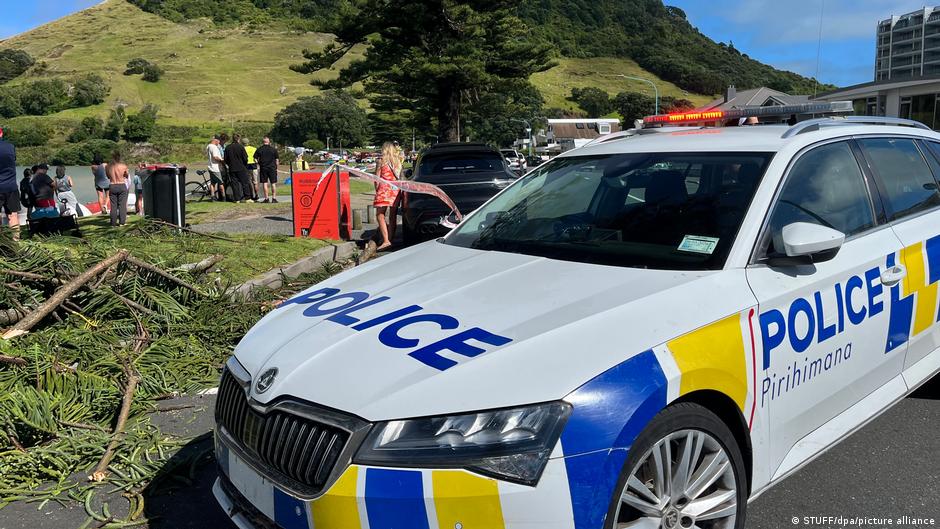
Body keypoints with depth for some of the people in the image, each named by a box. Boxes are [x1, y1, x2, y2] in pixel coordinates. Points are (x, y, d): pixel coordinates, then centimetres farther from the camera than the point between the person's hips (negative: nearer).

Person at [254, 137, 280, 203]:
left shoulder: (259, 149, 2)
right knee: (273, 183, 3)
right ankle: (274, 198, 0)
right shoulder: (273, 149, 1)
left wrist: (258, 163, 20)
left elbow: (255, 160, 2)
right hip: (272, 168, 0)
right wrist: (276, 167, 11)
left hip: (263, 168, 1)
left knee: (265, 183, 4)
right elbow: (277, 160, 1)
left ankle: (266, 198, 3)